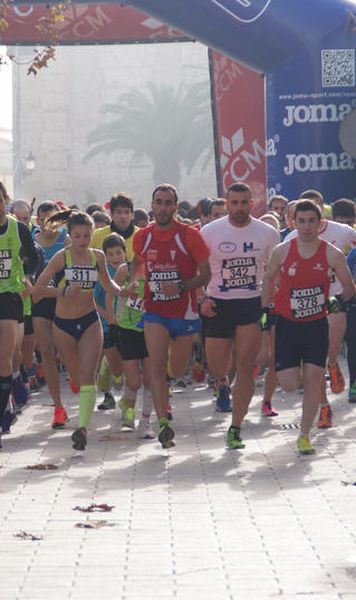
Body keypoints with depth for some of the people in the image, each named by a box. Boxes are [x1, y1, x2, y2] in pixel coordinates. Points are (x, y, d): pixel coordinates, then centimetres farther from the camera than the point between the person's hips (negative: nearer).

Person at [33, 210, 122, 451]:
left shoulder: (98, 257, 0)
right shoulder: (62, 257, -10)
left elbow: (107, 283, 20)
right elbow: (38, 288, -13)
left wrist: (123, 292, 2)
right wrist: (64, 291, -26)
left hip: (90, 322, 1)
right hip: (63, 324, -1)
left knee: (87, 375, -15)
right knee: (77, 378, 9)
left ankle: (83, 427, -23)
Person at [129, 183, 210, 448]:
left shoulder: (189, 235, -10)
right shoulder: (142, 237, 0)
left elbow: (206, 275, -7)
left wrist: (181, 287, -22)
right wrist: (134, 281, 0)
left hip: (185, 312, -1)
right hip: (155, 311, 1)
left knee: (177, 371, 11)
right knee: (157, 366, -14)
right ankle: (163, 423, -15)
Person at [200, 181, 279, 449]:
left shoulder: (268, 233, 0)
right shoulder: (209, 232, -4)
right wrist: (202, 299, -9)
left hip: (252, 305, 0)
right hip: (218, 306, 0)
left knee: (246, 367, -8)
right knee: (217, 368, 4)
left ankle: (235, 429, 0)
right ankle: (223, 384, 43)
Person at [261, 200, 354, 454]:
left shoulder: (332, 254, -7)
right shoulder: (282, 251, -6)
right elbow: (268, 279, 11)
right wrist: (265, 310, 5)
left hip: (317, 325, 0)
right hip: (287, 325, 0)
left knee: (313, 380, -7)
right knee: (289, 384, -5)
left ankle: (304, 435, 6)